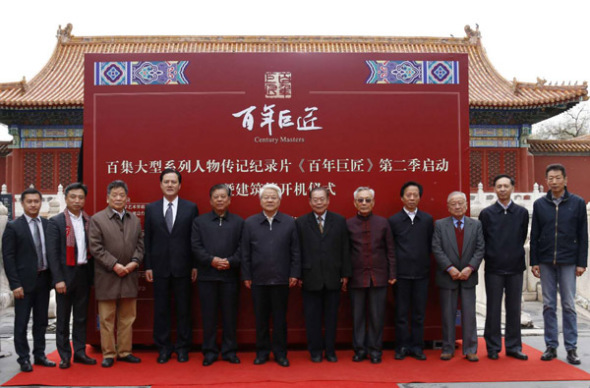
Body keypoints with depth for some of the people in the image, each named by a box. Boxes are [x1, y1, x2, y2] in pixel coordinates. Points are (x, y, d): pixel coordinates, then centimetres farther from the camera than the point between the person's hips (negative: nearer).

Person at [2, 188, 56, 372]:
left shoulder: (47, 224, 6)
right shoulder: (13, 227, -5)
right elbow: (8, 257, -7)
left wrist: (53, 277, 2)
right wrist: (15, 284, -12)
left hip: (44, 279, 4)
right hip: (24, 281, -4)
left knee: (41, 321, 13)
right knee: (21, 322, 4)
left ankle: (39, 355, 24)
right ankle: (24, 358, 14)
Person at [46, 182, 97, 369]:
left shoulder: (89, 222, 8)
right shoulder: (56, 222, -5)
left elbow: (92, 249, 10)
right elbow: (52, 253, -9)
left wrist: (92, 274, 3)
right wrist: (58, 279, -14)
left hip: (84, 274, 4)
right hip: (65, 274, -4)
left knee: (81, 317, 11)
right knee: (63, 318, 4)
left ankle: (80, 352, 20)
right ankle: (64, 356, 13)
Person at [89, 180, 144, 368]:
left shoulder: (135, 220, 13)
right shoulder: (97, 219, -2)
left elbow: (140, 244, 9)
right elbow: (96, 248, -9)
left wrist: (134, 262, -8)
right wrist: (114, 265, -15)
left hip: (130, 276, 4)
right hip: (107, 277, -4)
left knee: (127, 318, 10)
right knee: (107, 319, 3)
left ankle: (124, 351, 20)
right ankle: (108, 354, 12)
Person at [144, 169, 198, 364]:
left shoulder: (191, 208, 3)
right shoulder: (151, 208, 7)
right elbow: (147, 239, 6)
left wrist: (195, 265, -2)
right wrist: (147, 266, 0)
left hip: (182, 267, -1)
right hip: (159, 267, 1)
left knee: (183, 309, 6)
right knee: (161, 309, 6)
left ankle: (182, 347, 17)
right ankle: (163, 348, 18)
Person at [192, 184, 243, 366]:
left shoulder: (239, 222, 8)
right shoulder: (200, 221, 9)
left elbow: (242, 247, 1)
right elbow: (196, 247, 0)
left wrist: (230, 262, -14)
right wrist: (212, 260, -13)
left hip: (230, 275, 0)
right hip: (207, 276, 0)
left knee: (230, 315, 5)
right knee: (209, 315, 5)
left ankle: (229, 351, 16)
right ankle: (209, 351, 14)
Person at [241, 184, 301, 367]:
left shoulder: (289, 222, 3)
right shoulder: (250, 223, 5)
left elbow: (295, 251, 3)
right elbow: (245, 252, 4)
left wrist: (294, 274, -2)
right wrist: (246, 276, 0)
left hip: (281, 279, -1)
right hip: (258, 279, 1)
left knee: (280, 318, 7)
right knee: (261, 318, 9)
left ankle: (280, 352, 18)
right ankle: (262, 351, 21)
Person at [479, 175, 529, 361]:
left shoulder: (522, 212, 5)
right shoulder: (487, 213, 1)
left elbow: (522, 238, 11)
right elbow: (482, 241, 5)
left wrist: (515, 256, 9)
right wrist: (490, 258, 5)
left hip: (515, 268, 2)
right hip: (494, 268, -2)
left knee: (514, 308, 7)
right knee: (493, 309, 3)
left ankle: (513, 347, 17)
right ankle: (493, 347, 12)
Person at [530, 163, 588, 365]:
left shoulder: (578, 203, 2)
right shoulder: (539, 204, 6)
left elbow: (583, 235, 2)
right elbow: (534, 235, 6)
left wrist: (581, 262, -4)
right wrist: (534, 262, 1)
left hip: (568, 262, -2)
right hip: (546, 262, 2)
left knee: (568, 306, 3)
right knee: (549, 306, 6)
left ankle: (571, 348, 11)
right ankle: (551, 346, 14)